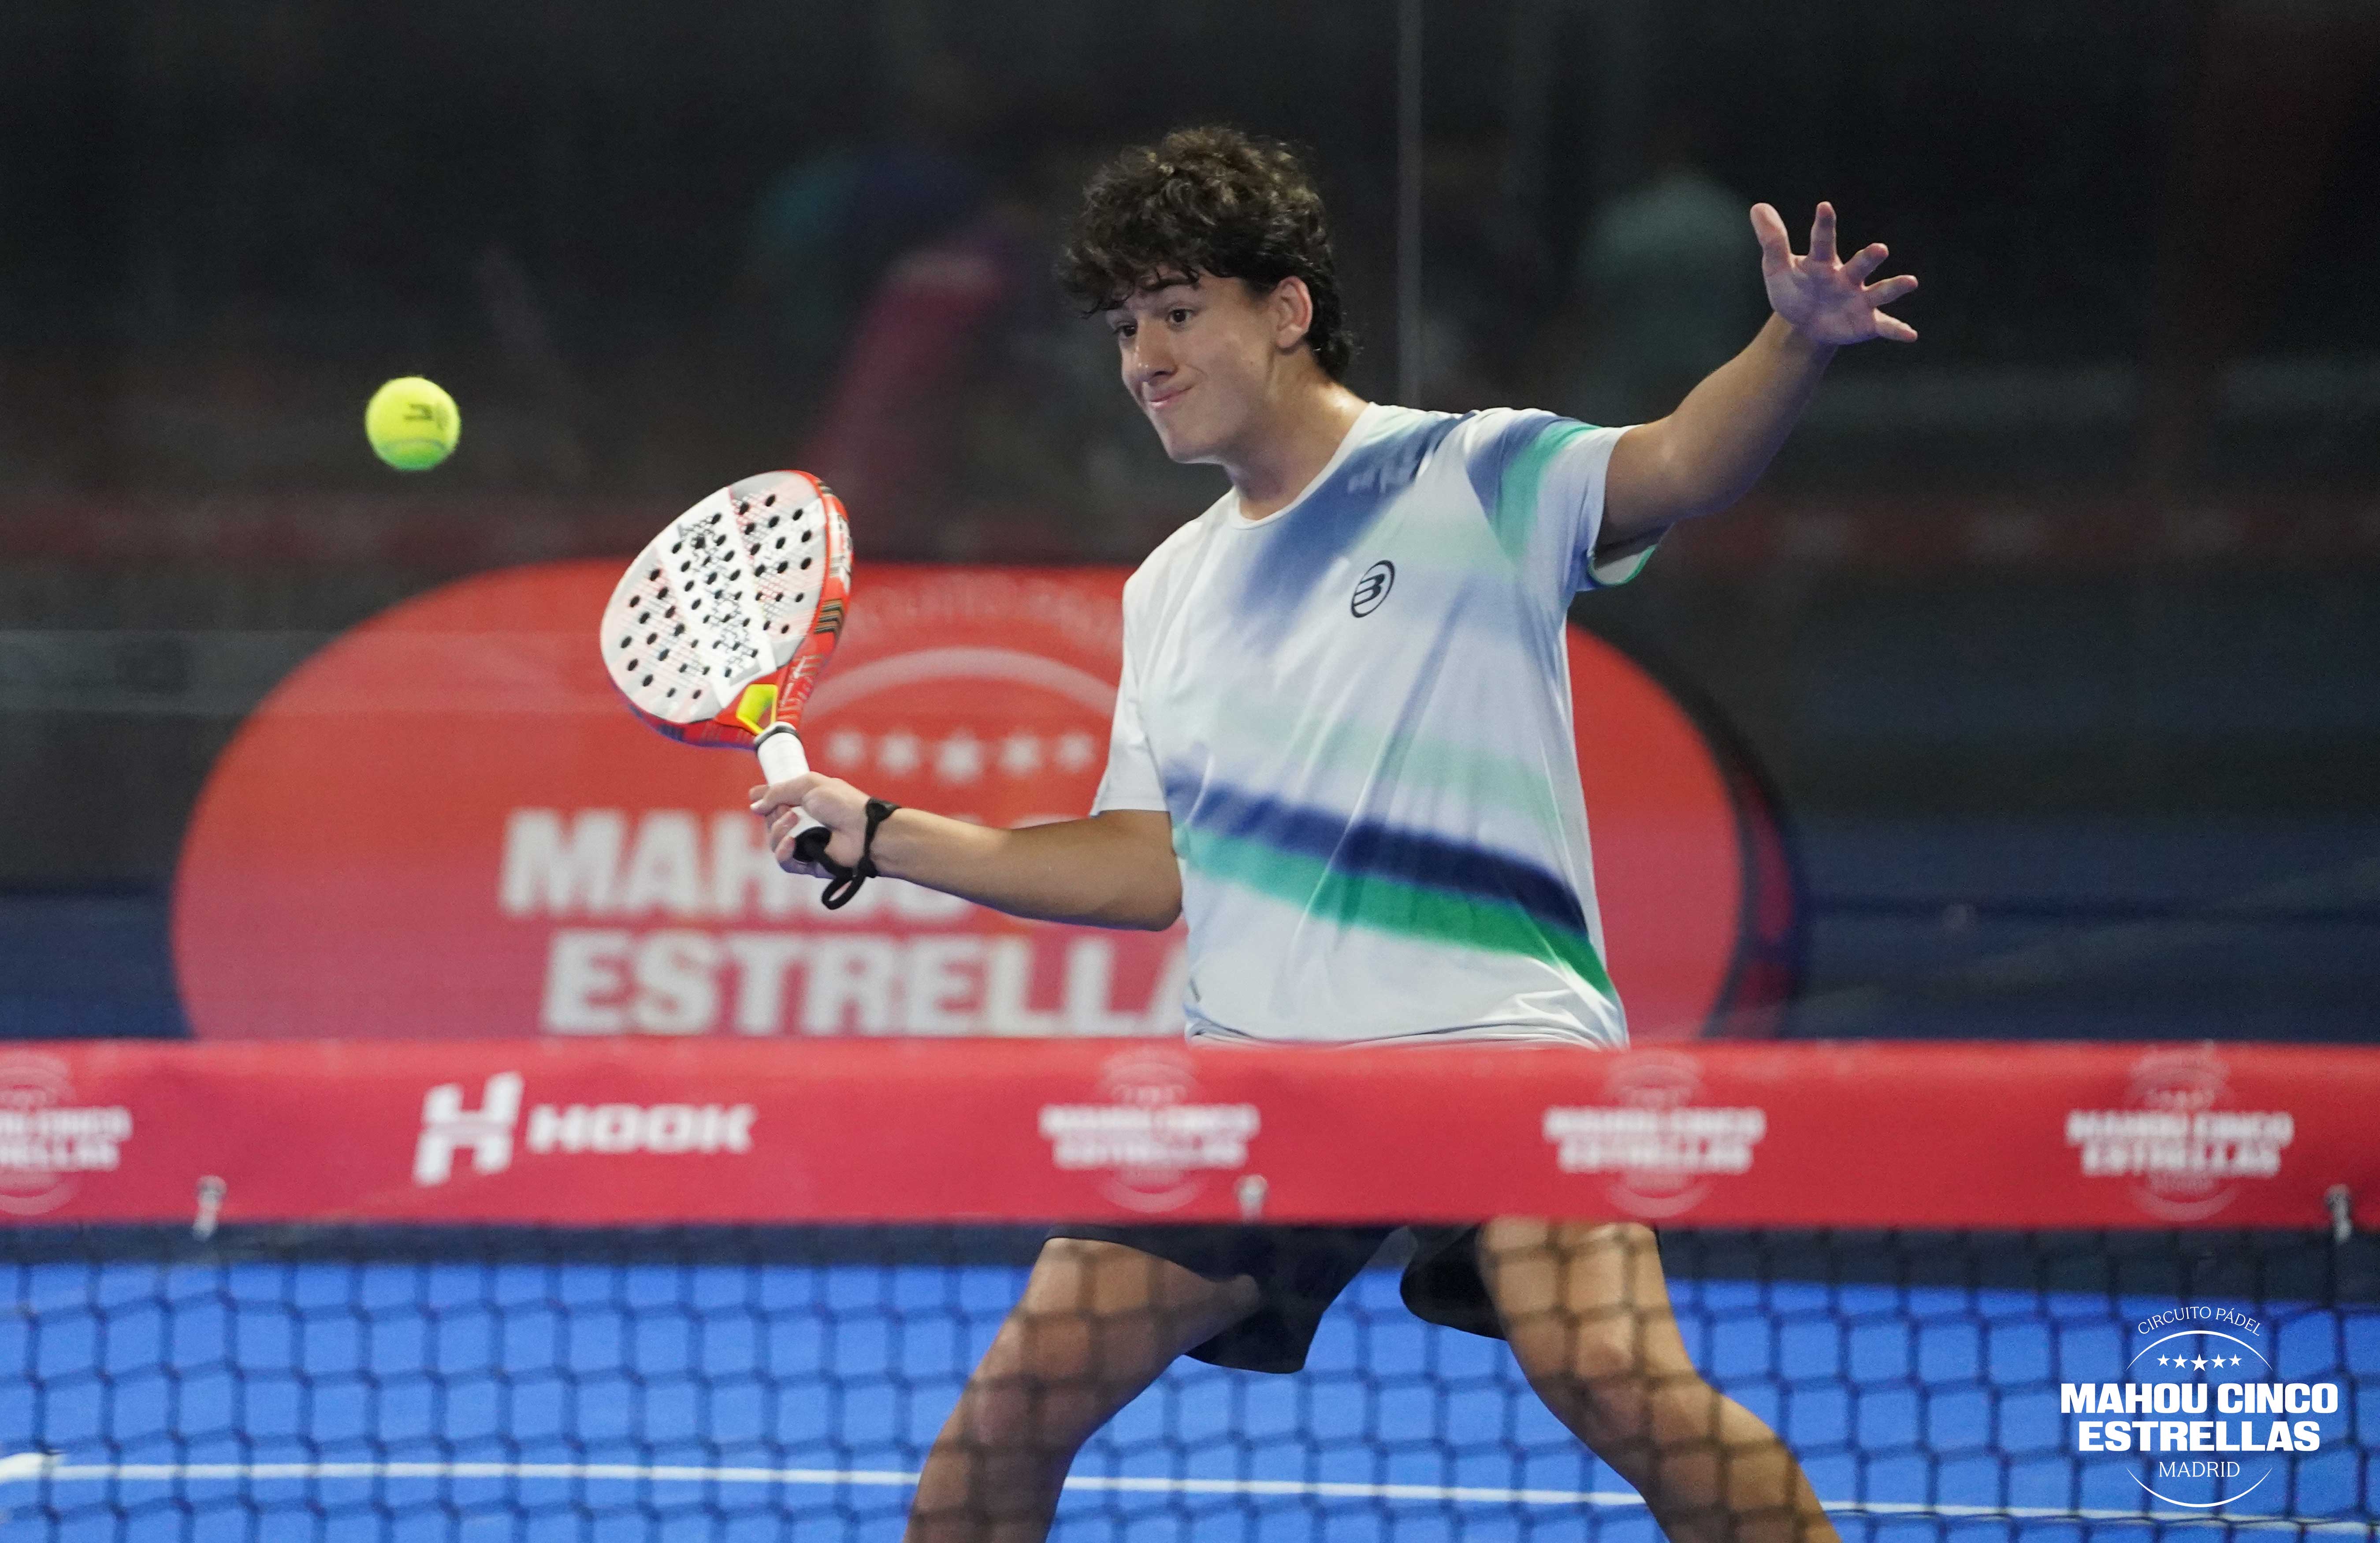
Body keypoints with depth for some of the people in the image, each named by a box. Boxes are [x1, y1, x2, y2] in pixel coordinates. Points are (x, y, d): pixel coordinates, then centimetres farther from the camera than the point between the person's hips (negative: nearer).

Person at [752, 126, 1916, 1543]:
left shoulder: (1476, 480, 0)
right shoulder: (1170, 591, 19)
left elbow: (1682, 467, -17)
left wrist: (1800, 341, -37)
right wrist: (881, 834, 21)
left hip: (1493, 1036, -6)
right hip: (1250, 1060, 6)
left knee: (1615, 1376, -27)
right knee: (1022, 1394, -3)